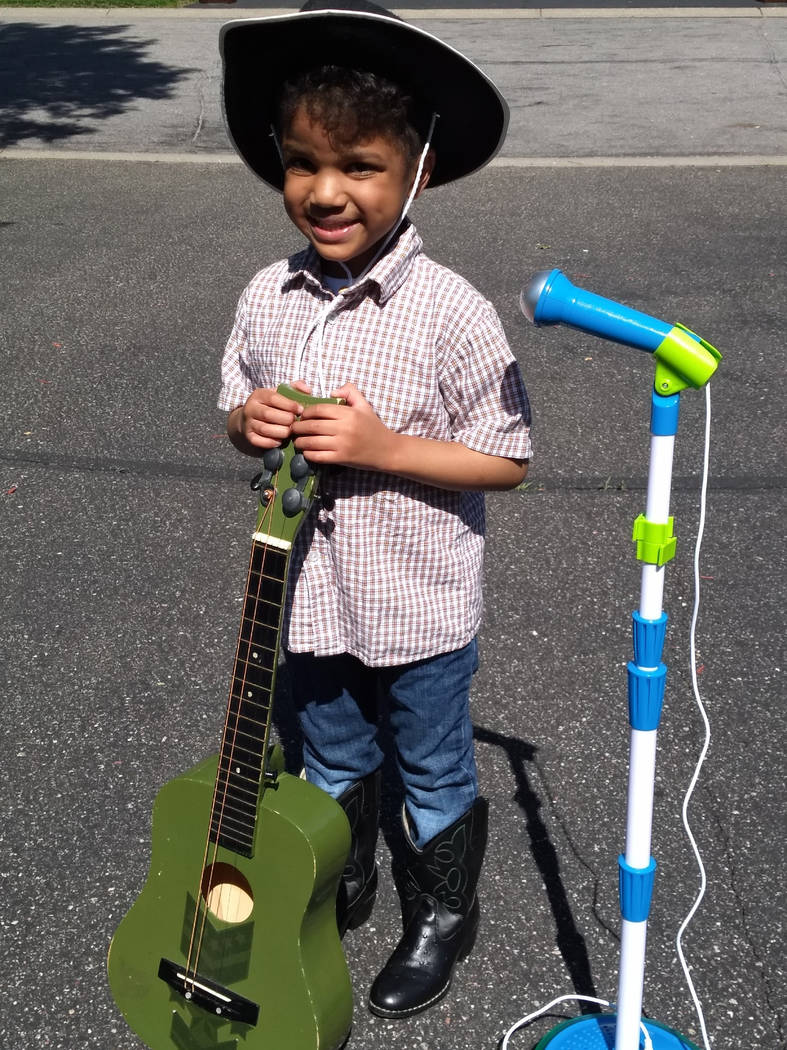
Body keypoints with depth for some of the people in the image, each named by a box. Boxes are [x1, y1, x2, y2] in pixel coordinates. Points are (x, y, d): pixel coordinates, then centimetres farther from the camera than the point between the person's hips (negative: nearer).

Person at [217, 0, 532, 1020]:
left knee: (434, 775, 19)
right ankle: (342, 886, 52)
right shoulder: (268, 297, -7)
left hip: (417, 605, -4)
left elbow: (505, 460, -16)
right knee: (332, 761, 26)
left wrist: (385, 446, -27)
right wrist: (249, 421, -15)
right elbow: (238, 408, 8)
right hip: (310, 594, 5)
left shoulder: (450, 312, -21)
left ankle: (442, 914, 45)